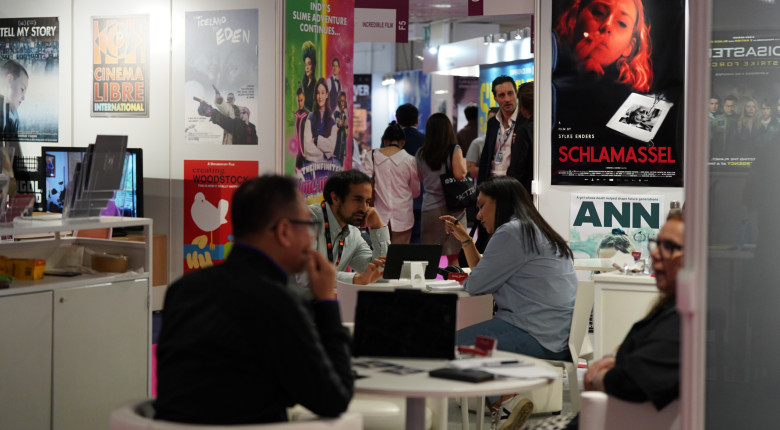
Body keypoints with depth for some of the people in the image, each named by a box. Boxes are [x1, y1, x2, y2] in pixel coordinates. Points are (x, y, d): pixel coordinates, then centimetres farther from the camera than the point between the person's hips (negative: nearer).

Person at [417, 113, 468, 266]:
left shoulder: (420, 154, 6)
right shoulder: (454, 150, -5)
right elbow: (459, 174, -13)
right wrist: (463, 162, 5)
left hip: (428, 208, 3)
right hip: (451, 207, -3)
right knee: (454, 256, 0)